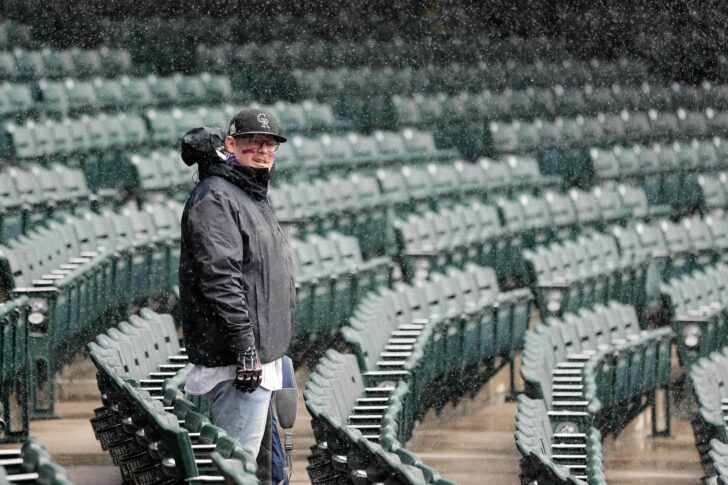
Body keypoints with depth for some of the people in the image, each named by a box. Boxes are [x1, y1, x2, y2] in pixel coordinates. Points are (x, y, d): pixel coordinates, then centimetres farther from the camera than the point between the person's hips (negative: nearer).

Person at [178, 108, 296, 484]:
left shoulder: (253, 198, 20)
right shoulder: (215, 199, -14)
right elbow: (220, 279, -23)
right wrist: (246, 350, -26)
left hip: (259, 355, 11)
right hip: (236, 360, -11)